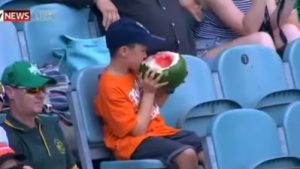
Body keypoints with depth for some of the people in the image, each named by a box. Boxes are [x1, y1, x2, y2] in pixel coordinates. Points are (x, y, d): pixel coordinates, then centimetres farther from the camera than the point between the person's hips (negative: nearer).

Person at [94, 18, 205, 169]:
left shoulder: (134, 72, 7)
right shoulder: (110, 86, -18)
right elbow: (137, 130, -19)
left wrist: (165, 88, 4)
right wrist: (148, 92, -14)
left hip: (158, 131, 8)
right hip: (133, 142, -8)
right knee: (186, 154, -30)